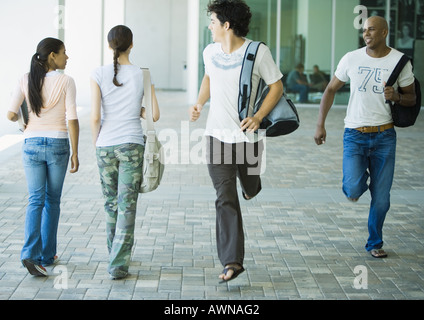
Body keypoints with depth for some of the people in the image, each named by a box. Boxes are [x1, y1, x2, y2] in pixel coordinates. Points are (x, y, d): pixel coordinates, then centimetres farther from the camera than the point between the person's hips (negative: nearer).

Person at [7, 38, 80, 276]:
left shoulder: (26, 80, 0)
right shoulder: (66, 82, -8)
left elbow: (11, 114, -2)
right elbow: (72, 119, -11)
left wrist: (20, 119, 22)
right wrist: (75, 153, -4)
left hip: (32, 144, 2)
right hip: (58, 144, -2)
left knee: (35, 200, 3)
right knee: (53, 200, 13)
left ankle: (31, 253, -16)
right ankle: (47, 254, 19)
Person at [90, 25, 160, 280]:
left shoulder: (99, 75, -3)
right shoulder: (142, 75, -2)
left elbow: (95, 117, -7)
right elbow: (155, 115, -1)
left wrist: (96, 143, 9)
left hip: (105, 146, 1)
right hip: (132, 146, -1)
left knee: (111, 203, 17)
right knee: (127, 206, 1)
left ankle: (116, 255, 31)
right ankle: (118, 264, -4)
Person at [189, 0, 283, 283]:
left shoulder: (258, 52, -11)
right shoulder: (210, 52, 2)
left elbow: (277, 86, -3)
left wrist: (259, 117, -16)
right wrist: (200, 102, 6)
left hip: (246, 135, -2)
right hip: (218, 135, 2)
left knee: (249, 186, 20)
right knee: (226, 198, -8)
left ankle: (252, 185, 61)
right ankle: (233, 261, -9)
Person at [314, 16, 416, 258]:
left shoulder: (400, 61, -1)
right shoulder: (352, 59, 1)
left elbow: (412, 99, 7)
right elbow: (331, 89, 10)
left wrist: (396, 96, -17)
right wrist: (321, 125, 4)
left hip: (384, 135, 0)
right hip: (355, 134, 0)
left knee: (381, 196, 2)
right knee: (353, 191, -16)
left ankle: (375, 243, 23)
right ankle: (359, 179, 22)